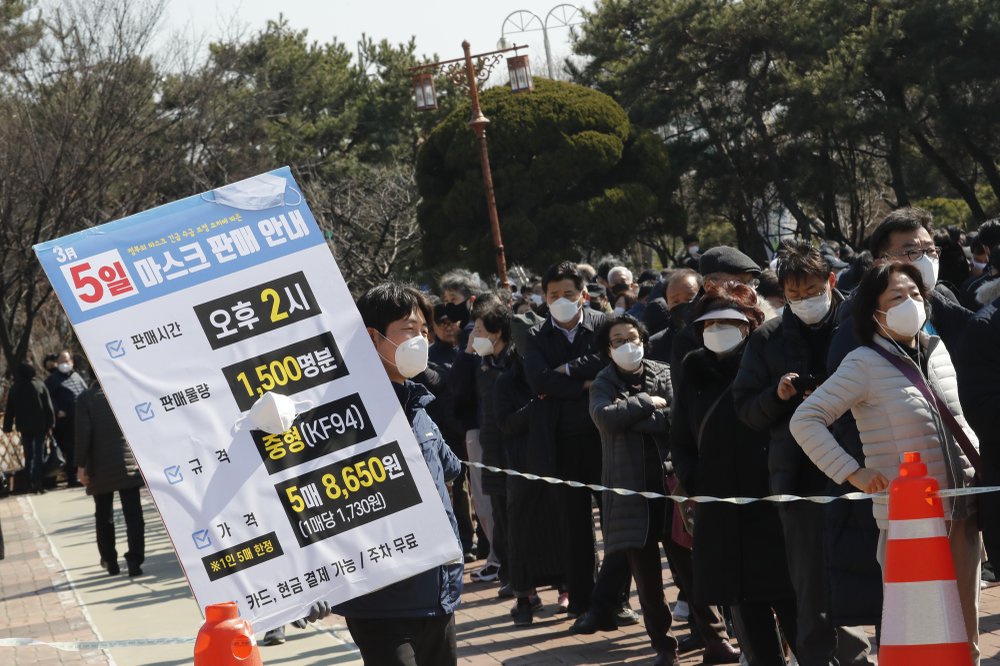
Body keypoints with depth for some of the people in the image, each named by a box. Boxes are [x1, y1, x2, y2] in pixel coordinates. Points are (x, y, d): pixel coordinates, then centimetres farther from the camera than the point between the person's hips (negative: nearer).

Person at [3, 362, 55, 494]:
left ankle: (30, 485, 8)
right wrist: (50, 424, -1)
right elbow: (48, 406, -6)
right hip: (40, 426, -2)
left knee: (28, 456, 11)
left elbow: (10, 410, 3)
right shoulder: (39, 385, -6)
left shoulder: (14, 389, -1)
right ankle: (37, 484, -9)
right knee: (39, 455, 2)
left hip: (24, 427, 2)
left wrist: (8, 427, 8)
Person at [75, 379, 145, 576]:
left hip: (101, 467, -1)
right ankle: (134, 561, -6)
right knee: (133, 514, 1)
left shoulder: (86, 398, -5)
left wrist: (81, 465, -5)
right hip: (129, 464, 1)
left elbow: (82, 433, -10)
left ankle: (110, 561, 17)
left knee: (104, 515, 13)